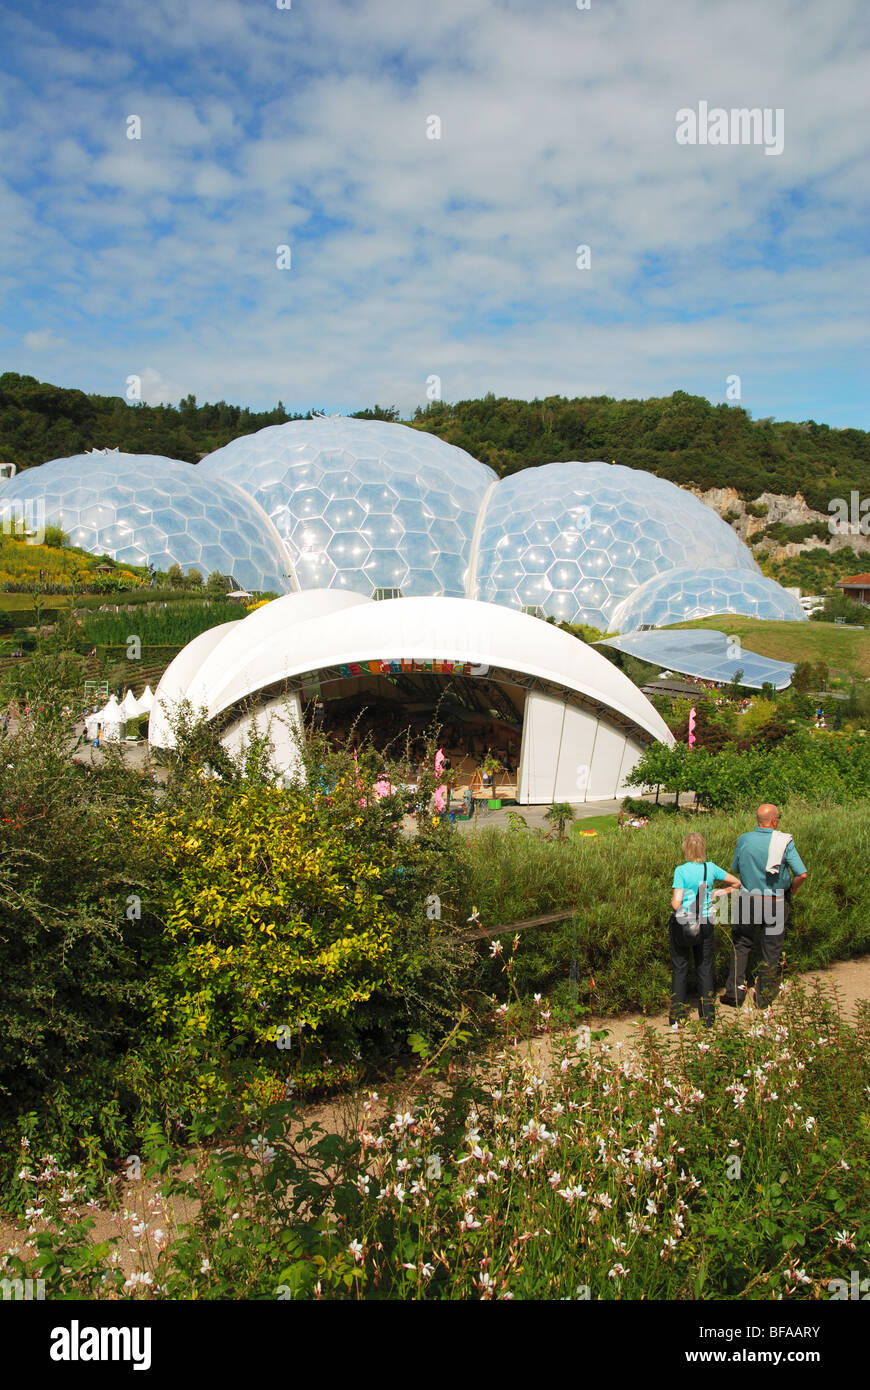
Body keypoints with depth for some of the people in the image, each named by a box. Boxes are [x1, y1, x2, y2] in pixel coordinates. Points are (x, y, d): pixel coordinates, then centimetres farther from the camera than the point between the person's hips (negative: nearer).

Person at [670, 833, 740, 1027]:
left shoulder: (681, 871, -16)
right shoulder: (711, 868, -4)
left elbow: (676, 903, -19)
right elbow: (736, 883, 10)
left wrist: (672, 902, 2)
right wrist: (716, 893, 11)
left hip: (682, 924, -3)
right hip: (705, 923, 3)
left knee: (679, 969, 9)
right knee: (705, 968, 13)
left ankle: (677, 1016, 15)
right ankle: (708, 1017, 19)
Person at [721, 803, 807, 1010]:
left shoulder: (744, 840, -5)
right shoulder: (784, 842, -12)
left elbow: (734, 870, 6)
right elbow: (802, 875, -14)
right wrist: (792, 891, 3)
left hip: (748, 899, 1)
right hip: (776, 903, -1)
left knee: (741, 944, 13)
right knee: (771, 950, 12)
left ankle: (734, 991, 8)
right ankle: (763, 996, 20)